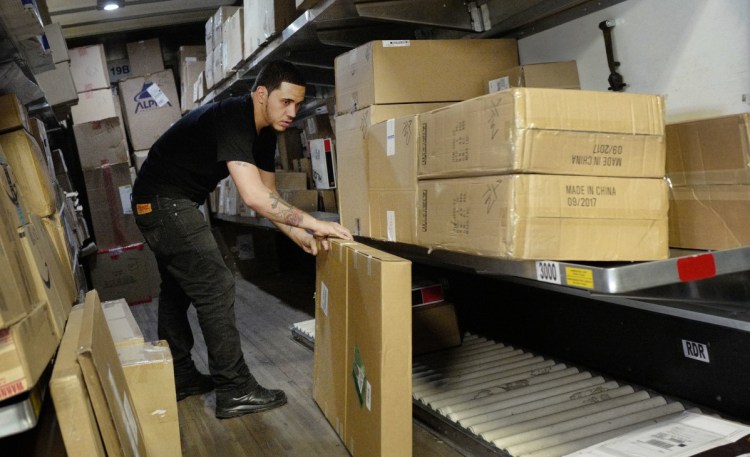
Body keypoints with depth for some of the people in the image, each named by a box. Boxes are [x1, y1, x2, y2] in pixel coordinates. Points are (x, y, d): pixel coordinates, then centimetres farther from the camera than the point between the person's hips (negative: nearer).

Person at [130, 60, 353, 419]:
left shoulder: (264, 134, 4)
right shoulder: (231, 119, -26)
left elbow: (267, 194, 6)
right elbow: (253, 196, -37)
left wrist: (297, 233, -8)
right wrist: (313, 223, -33)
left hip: (165, 204, 11)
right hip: (164, 201, -11)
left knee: (178, 289, 17)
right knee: (215, 287, -10)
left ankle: (179, 377, 31)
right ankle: (234, 391, -2)